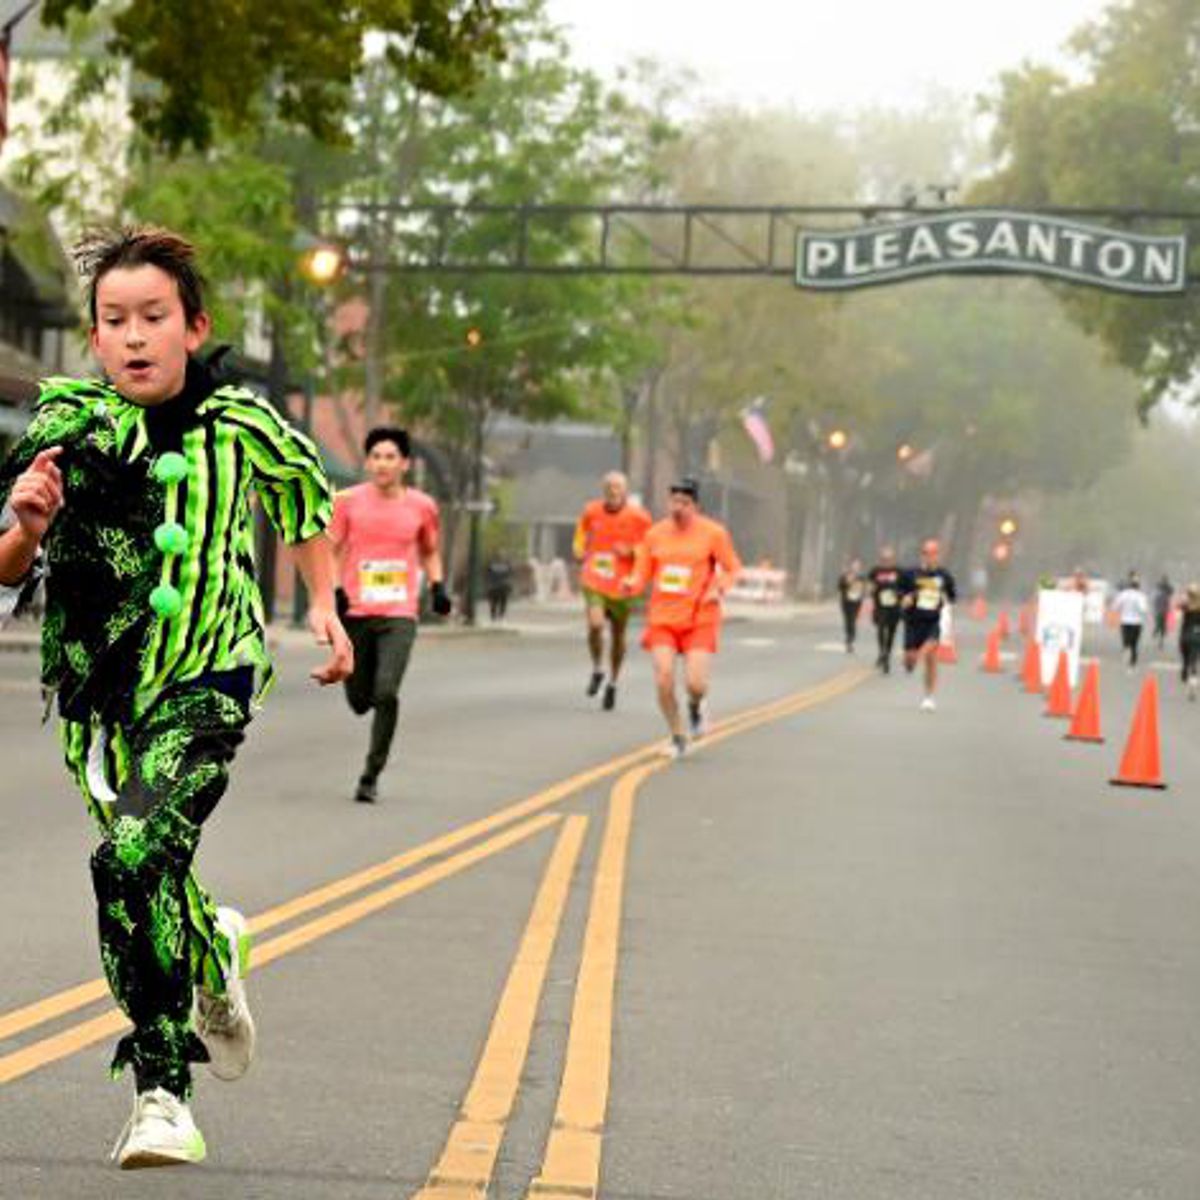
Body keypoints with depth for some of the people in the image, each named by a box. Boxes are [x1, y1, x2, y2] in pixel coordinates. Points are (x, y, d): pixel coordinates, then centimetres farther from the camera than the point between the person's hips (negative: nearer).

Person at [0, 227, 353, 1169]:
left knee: (134, 858, -23)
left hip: (208, 678, -3)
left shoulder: (239, 422, -5)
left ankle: (163, 1091, -13)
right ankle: (214, 952, 49)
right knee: (151, 879, 13)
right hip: (98, 687, 3)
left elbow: (303, 488, 17)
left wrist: (324, 604, 13)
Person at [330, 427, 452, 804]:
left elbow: (430, 551, 21)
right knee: (359, 700, 7)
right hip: (356, 613, 1)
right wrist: (334, 591, -9)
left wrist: (437, 586, 6)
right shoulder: (348, 501, -1)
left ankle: (371, 776, -5)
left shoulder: (422, 506, 4)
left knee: (385, 694, -17)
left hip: (399, 615, -1)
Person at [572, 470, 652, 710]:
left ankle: (612, 683, 31)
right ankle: (597, 670, 6)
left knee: (618, 636, 10)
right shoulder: (591, 511, 0)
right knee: (595, 625, -22)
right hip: (594, 581, 0)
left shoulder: (638, 517, -7)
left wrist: (631, 551, -17)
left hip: (622, 585, 0)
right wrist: (580, 550, 6)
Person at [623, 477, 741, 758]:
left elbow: (732, 569, 5)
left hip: (699, 620, -2)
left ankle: (695, 707, 25)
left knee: (695, 684, -14)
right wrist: (631, 584, -15)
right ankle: (678, 738, 13)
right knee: (664, 680, -10)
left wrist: (719, 589, -14)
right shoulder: (655, 534, 4)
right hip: (662, 617, 2)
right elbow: (642, 574, 8)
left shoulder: (713, 533, -3)